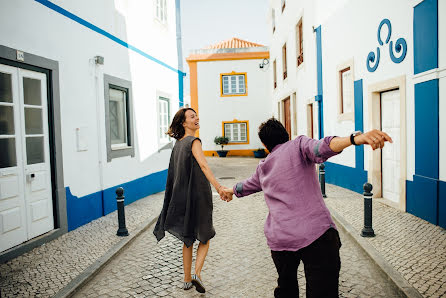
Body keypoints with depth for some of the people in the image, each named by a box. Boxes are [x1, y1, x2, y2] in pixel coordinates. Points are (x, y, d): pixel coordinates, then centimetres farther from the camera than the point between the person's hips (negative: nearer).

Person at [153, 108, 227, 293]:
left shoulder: (178, 144, 10)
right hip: (198, 196, -7)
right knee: (205, 237, 12)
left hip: (181, 197, 7)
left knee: (188, 239, 18)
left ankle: (187, 280, 25)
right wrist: (218, 187, -38)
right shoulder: (193, 141, -14)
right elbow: (203, 165, -29)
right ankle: (197, 273, -3)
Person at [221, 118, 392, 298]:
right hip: (317, 234, -5)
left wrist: (230, 191, 61)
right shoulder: (298, 145, 6)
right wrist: (356, 138, -32)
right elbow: (321, 148, -17)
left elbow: (246, 186, 40)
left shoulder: (262, 168, 20)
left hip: (279, 240, 5)